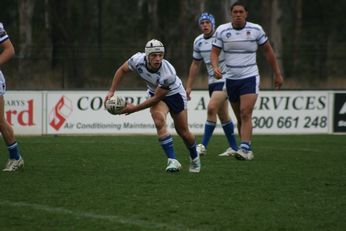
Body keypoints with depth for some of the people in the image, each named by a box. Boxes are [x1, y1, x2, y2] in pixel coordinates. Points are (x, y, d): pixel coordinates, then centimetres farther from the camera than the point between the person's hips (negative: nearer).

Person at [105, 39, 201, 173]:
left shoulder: (168, 74, -40)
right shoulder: (138, 60, -30)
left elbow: (156, 98, -30)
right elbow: (122, 70, -8)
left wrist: (134, 108, -26)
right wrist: (111, 91, -13)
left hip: (174, 93, -2)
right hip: (154, 92, 2)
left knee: (183, 131, 6)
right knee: (159, 122, -26)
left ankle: (194, 158, 36)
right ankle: (172, 161, -24)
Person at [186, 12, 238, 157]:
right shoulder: (198, 41, 7)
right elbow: (195, 64, 17)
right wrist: (189, 86, 15)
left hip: (225, 79, -7)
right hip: (212, 81, 7)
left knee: (211, 108, -19)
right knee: (223, 115, 10)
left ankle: (203, 146, -16)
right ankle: (234, 148, 19)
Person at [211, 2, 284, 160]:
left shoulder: (256, 30, -3)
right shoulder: (222, 30, -1)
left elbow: (268, 51, 7)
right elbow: (214, 52, 1)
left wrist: (277, 74, 9)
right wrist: (215, 67, -21)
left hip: (250, 78, -3)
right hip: (231, 79, 3)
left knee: (246, 113, -20)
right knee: (240, 118, 10)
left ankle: (244, 149, -28)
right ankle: (247, 151, 21)